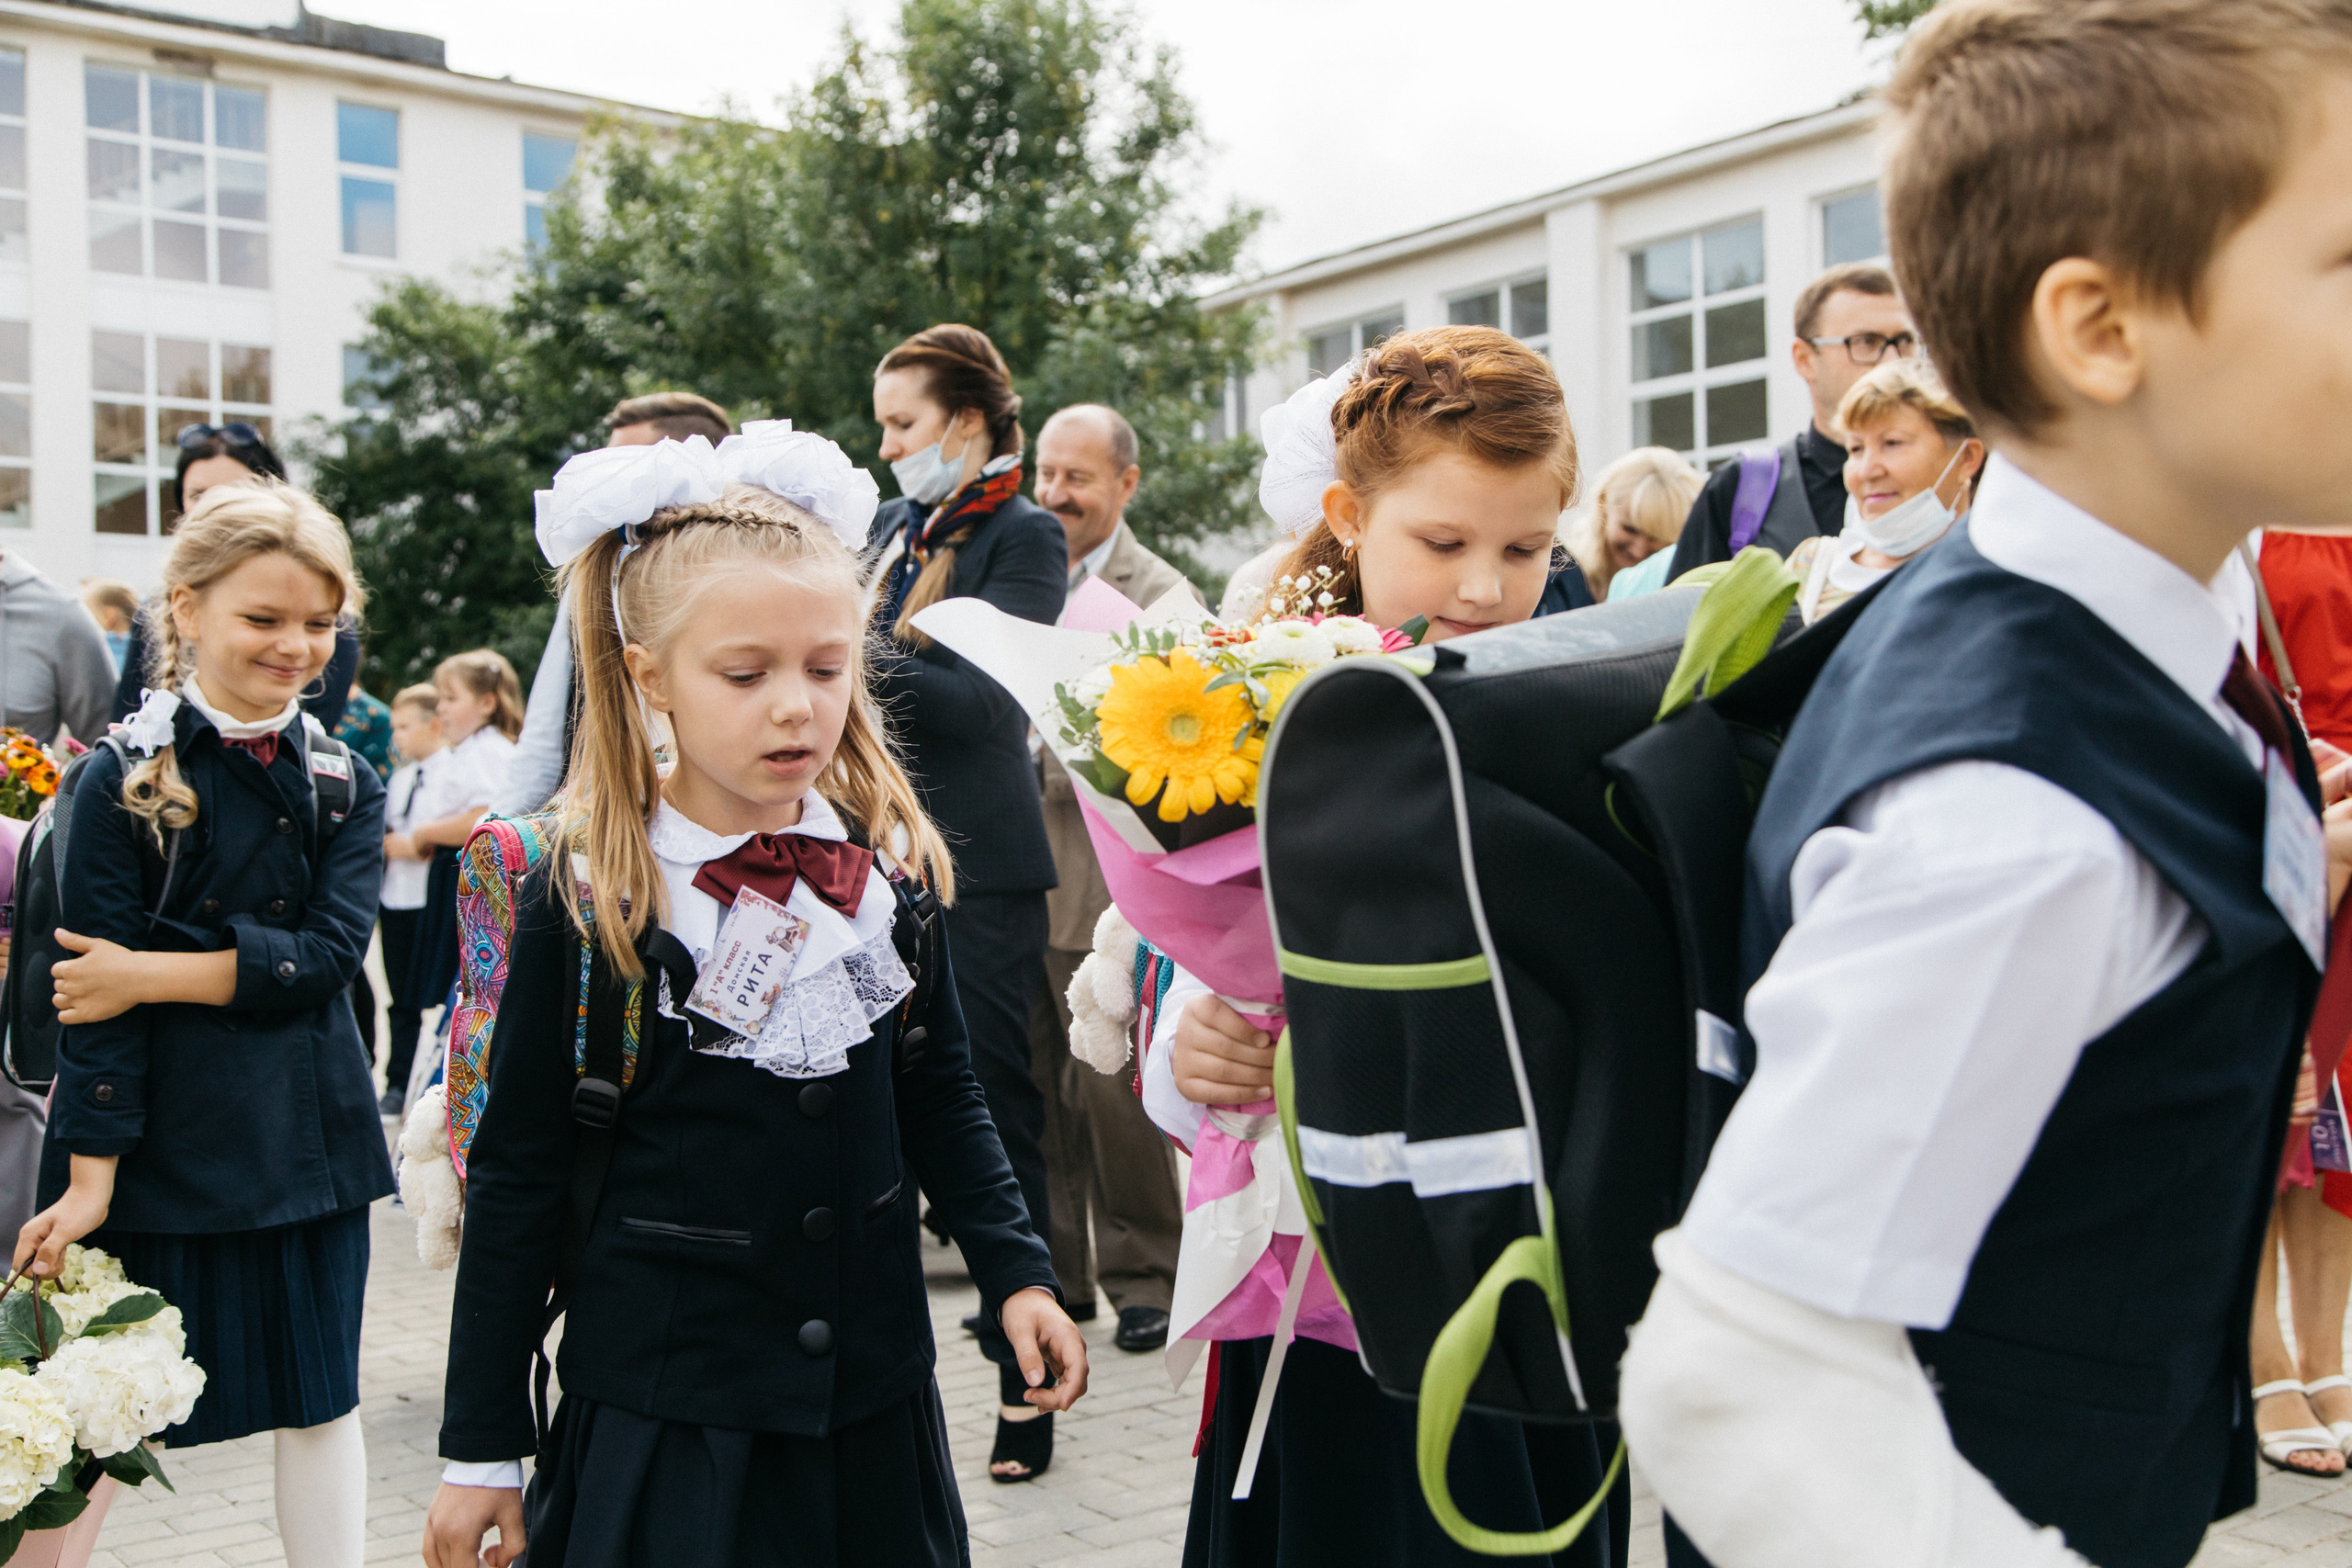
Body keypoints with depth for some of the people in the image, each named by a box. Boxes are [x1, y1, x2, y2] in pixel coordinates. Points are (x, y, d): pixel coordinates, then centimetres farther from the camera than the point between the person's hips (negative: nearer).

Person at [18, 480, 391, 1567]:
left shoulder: (345, 783, 3)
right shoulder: (124, 782, -8)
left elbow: (328, 953, -8)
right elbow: (92, 995, -11)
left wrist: (154, 971, -15)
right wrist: (89, 1174, -14)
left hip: (309, 1131, 4)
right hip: (161, 1138, -3)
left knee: (322, 1398, 12)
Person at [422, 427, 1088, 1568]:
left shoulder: (895, 865, -1)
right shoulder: (581, 903, -11)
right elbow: (516, 1177, -5)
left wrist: (1016, 1272, -1)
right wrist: (483, 1446, -2)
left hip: (875, 1394, 4)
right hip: (661, 1415, -3)